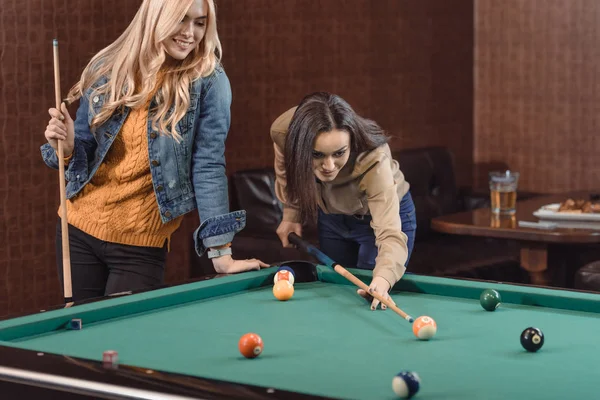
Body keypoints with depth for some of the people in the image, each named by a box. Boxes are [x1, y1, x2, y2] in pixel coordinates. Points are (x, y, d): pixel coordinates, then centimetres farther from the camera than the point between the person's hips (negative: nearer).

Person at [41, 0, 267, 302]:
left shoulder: (209, 81, -11)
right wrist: (67, 146, -17)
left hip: (142, 244, -3)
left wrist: (221, 254, -19)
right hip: (79, 229, 3)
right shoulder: (106, 70, -2)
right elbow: (82, 157, 6)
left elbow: (208, 165, -13)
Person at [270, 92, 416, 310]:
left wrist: (382, 280, -69)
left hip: (387, 211, -4)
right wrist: (290, 214, -6)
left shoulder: (373, 161, -42)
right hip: (332, 216, 4)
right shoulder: (283, 131, -32)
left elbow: (390, 233, -51)